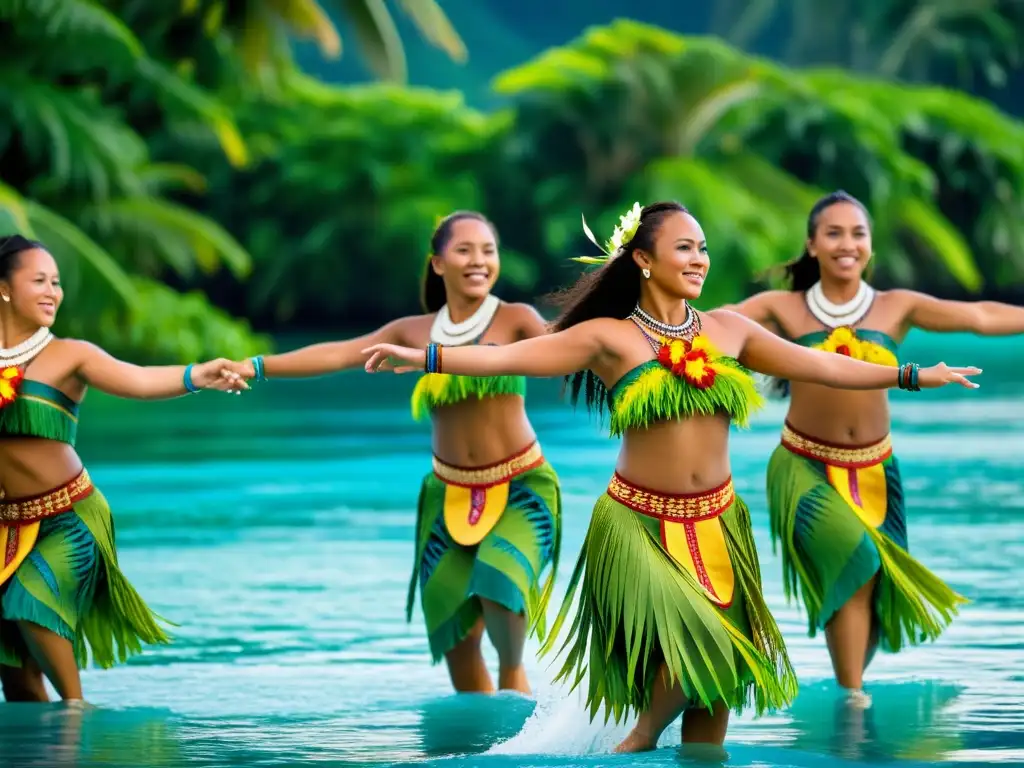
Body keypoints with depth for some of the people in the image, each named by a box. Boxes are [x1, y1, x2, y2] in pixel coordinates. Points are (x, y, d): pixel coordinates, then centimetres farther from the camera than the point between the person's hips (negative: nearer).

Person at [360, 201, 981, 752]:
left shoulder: (729, 331, 6)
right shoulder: (610, 337, -5)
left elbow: (820, 365, 11)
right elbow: (511, 357, -13)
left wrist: (915, 376, 11)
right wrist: (424, 358, -25)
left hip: (716, 522, 4)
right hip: (639, 524, -4)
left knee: (718, 674, 5)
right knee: (692, 646, -20)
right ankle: (638, 746, 5)